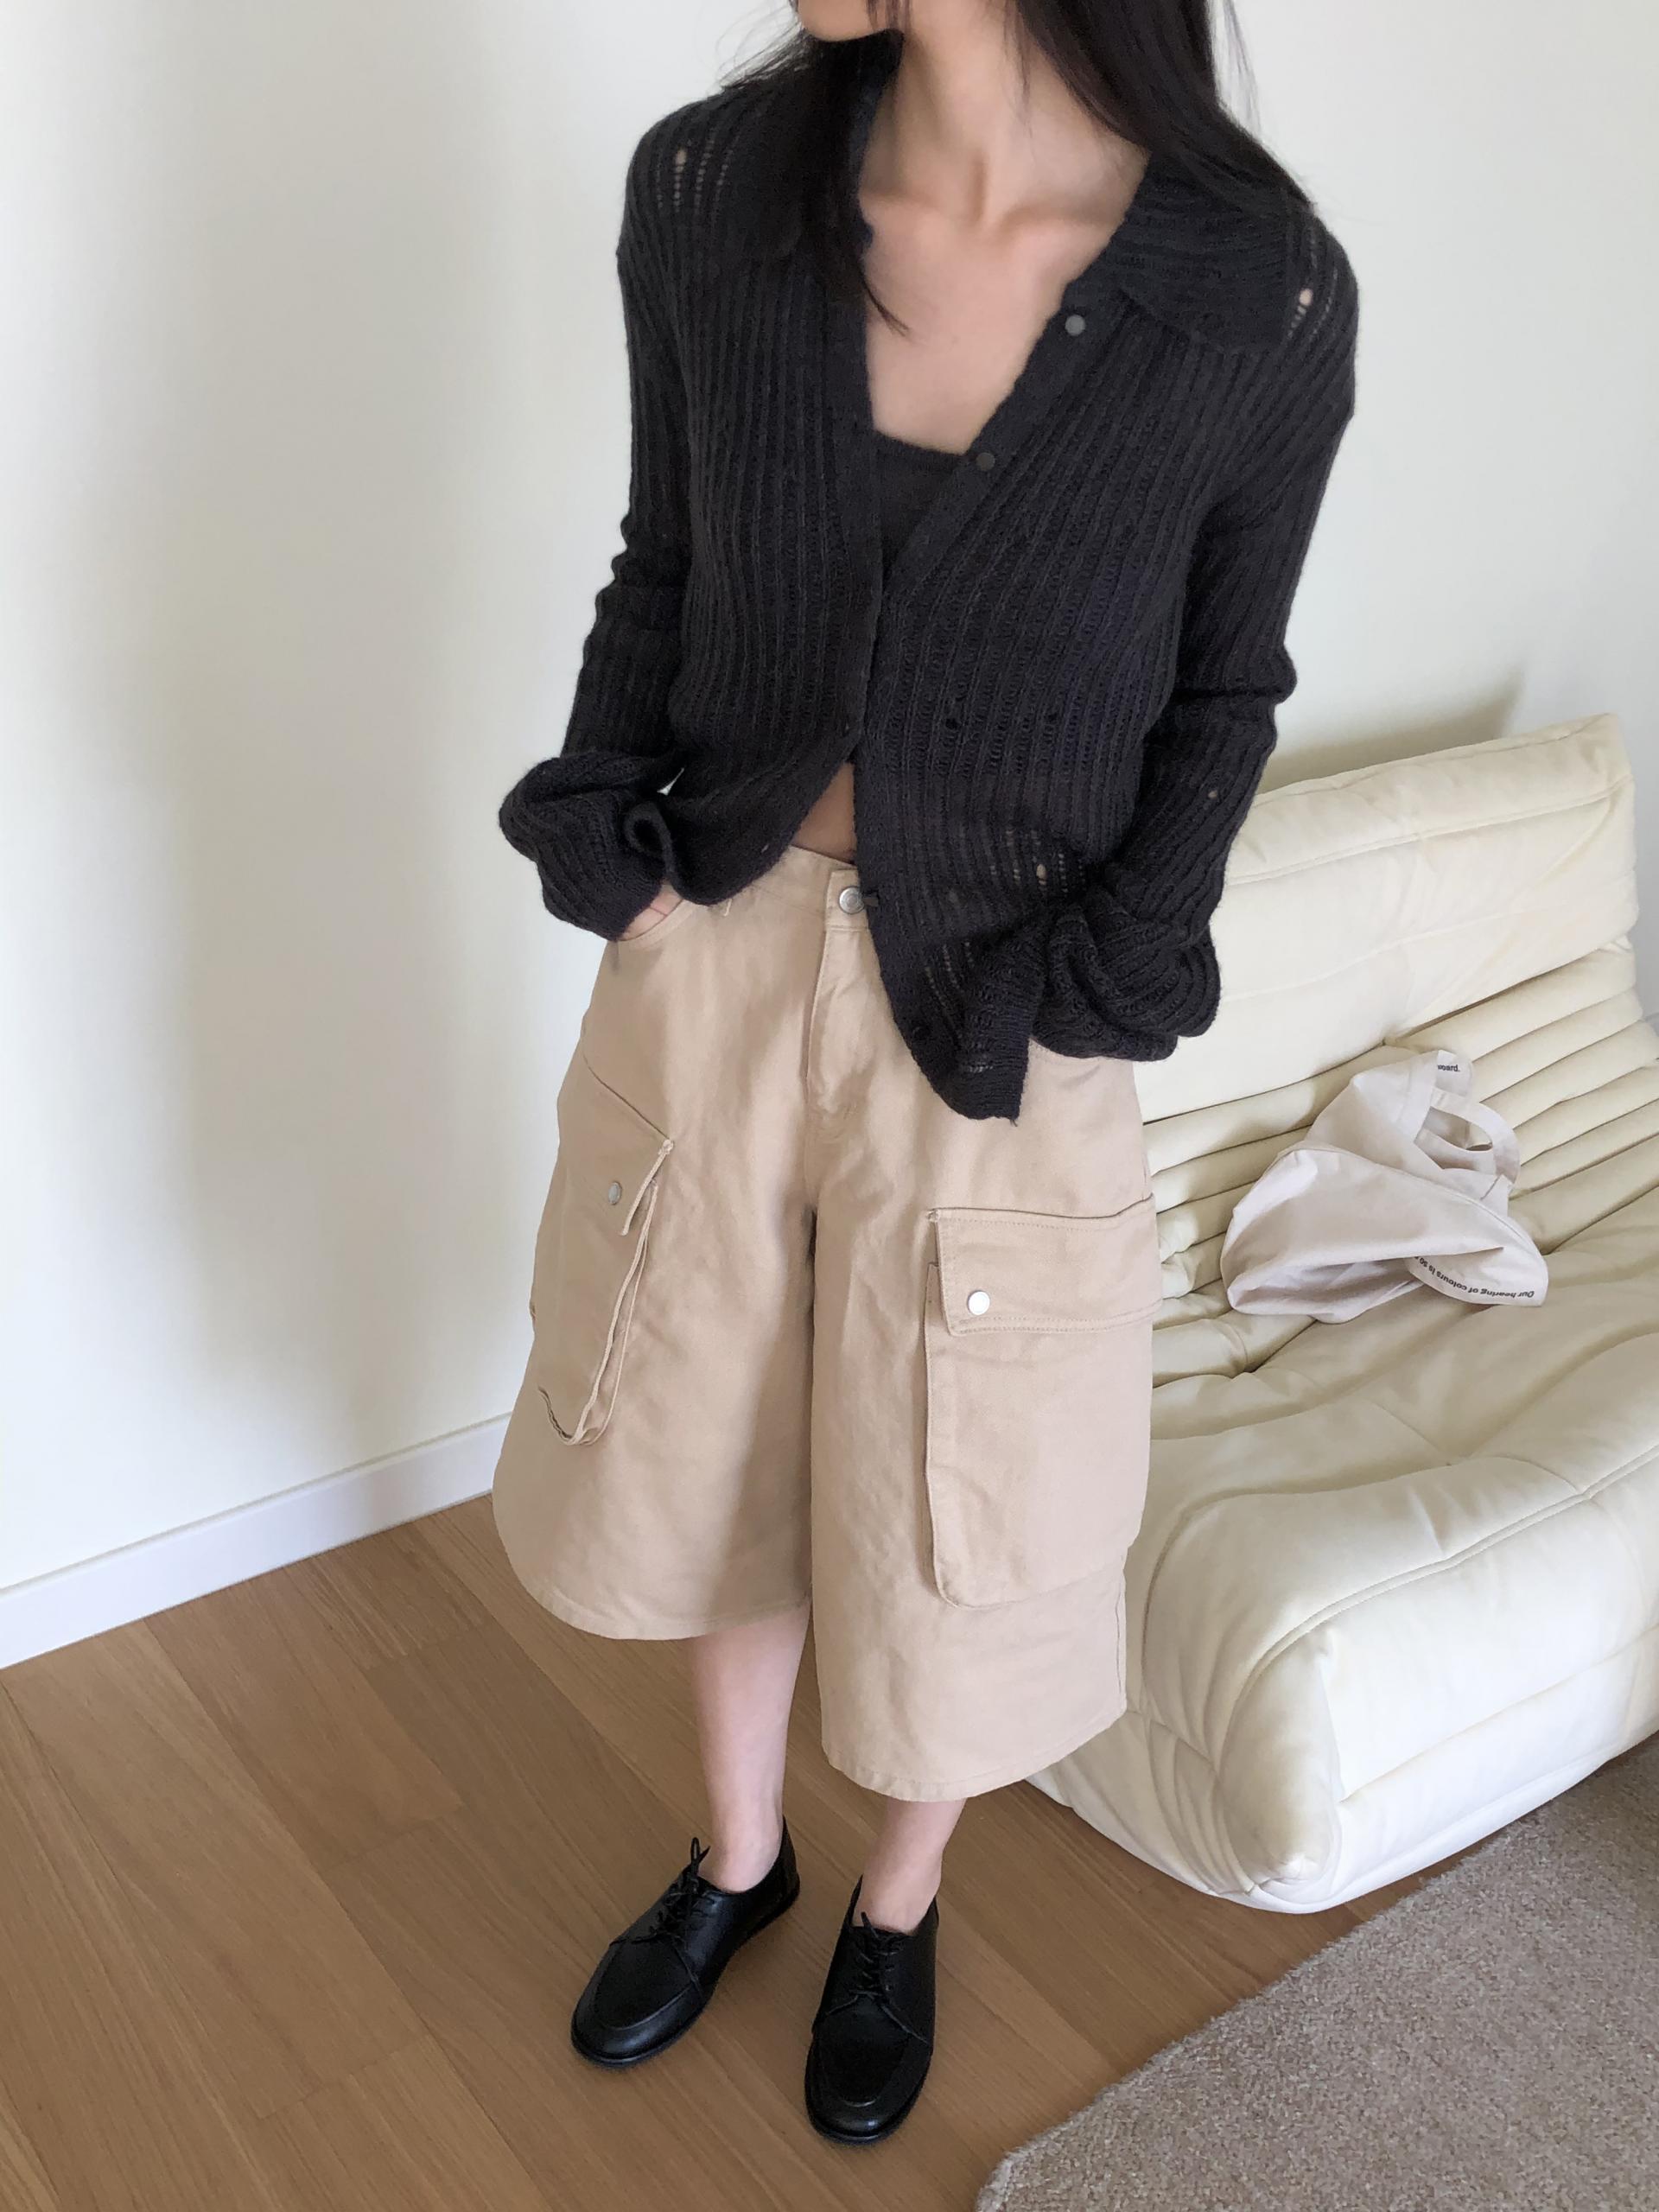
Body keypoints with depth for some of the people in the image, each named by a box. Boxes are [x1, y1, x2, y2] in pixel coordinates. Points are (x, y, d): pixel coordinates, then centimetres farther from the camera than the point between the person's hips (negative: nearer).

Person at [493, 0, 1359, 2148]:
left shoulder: (1260, 295, -15)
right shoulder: (708, 185, -7)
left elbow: (1223, 694, -3)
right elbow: (662, 569, 5)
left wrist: (1094, 980, -10)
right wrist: (607, 837, -5)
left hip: (996, 1018, -2)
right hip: (715, 957, 3)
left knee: (947, 1508, 16)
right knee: (712, 1444, 21)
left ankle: (896, 1908, 49)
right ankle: (736, 1855, 51)